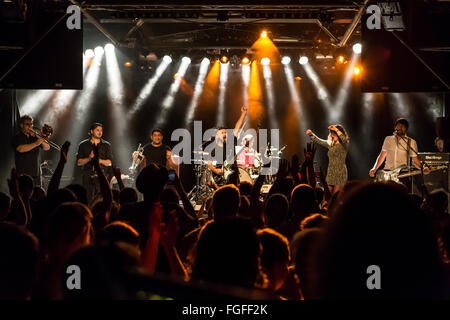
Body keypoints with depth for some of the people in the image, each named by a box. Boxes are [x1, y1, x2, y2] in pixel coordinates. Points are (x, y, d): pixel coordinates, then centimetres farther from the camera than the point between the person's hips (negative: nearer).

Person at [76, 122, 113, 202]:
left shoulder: (106, 145, 12)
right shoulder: (83, 145, 11)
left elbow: (109, 163, 7)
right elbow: (79, 162, 7)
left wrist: (100, 160, -13)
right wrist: (88, 159, -12)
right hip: (88, 177, 0)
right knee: (88, 201, -6)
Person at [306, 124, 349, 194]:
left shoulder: (344, 145, -5)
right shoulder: (330, 144, 13)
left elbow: (344, 139, -27)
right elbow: (319, 141, 17)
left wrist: (336, 129, -23)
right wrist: (311, 134, 3)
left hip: (340, 173, -6)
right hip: (330, 173, 6)